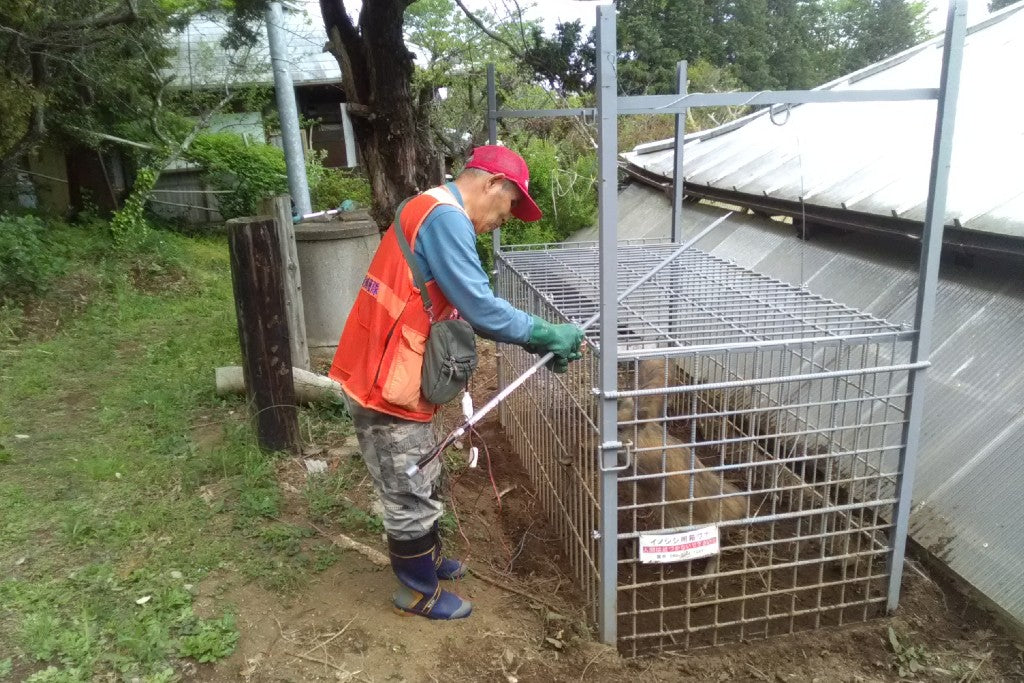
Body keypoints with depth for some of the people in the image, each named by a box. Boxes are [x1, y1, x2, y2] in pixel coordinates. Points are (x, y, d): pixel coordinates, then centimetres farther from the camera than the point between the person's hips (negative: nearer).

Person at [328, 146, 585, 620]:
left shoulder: (434, 213, 15)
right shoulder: (446, 217, -19)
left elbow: (465, 309, 12)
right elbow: (481, 308, -25)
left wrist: (535, 342, 4)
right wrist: (547, 334, -13)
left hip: (392, 379, 10)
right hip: (387, 387, -10)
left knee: (420, 485, 25)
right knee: (410, 497, 8)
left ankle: (427, 560, 45)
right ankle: (419, 592, 27)